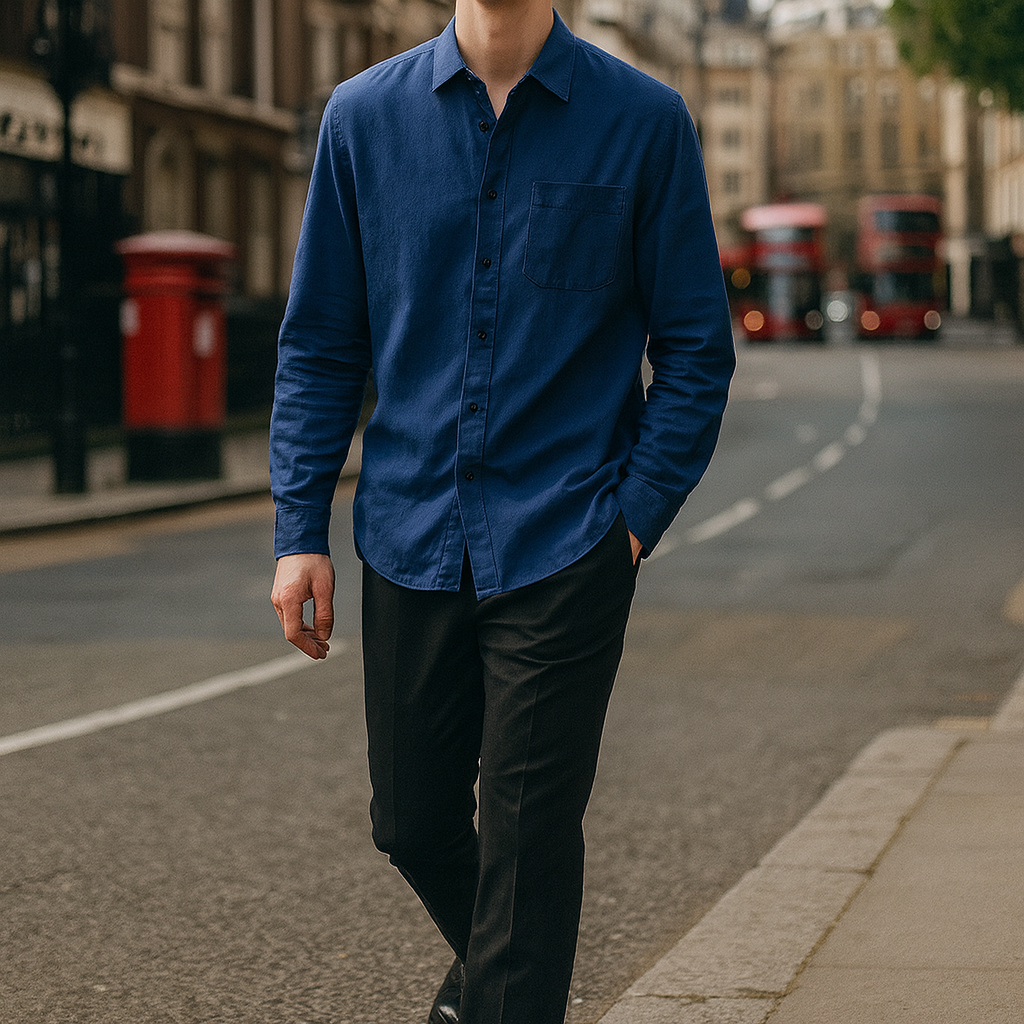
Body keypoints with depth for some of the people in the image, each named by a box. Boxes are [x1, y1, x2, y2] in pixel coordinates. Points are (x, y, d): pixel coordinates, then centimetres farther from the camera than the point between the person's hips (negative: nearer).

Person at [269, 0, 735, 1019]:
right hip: (411, 537, 3)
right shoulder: (364, 116, 3)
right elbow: (319, 343, 8)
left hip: (564, 544, -3)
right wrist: (300, 529, 2)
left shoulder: (645, 121, -3)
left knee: (528, 832, -3)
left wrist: (637, 514, -7)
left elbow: (696, 349, 2)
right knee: (411, 820, 13)